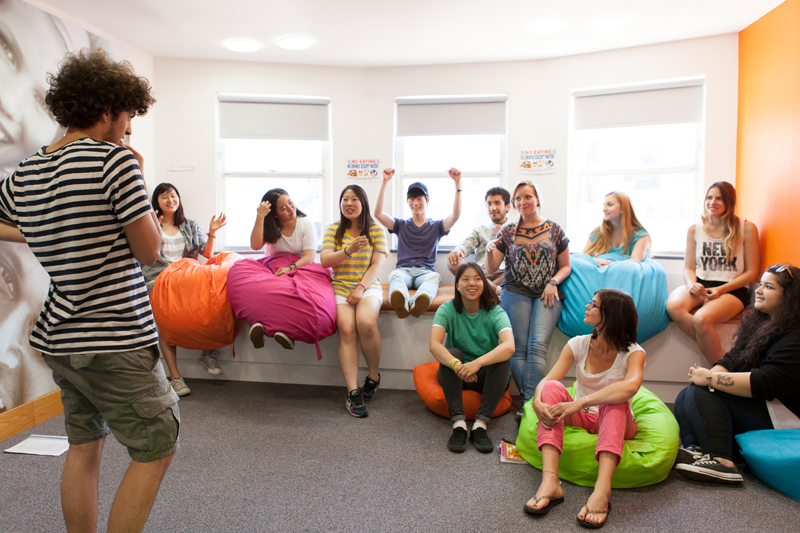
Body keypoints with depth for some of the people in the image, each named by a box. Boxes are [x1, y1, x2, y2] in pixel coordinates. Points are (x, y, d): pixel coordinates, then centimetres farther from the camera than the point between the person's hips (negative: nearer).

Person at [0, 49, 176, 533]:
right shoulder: (116, 159, -14)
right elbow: (149, 251, -10)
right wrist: (139, 186, 0)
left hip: (59, 339, 8)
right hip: (115, 339, -8)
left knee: (84, 446, 19)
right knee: (157, 448, 4)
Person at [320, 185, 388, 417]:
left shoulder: (376, 230, 8)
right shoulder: (333, 230, 11)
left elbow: (377, 264, 0)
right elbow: (324, 261, 0)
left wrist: (361, 288, -13)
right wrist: (349, 251, -18)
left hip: (368, 286, -1)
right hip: (340, 287, 1)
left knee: (366, 322, -31)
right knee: (346, 329, -26)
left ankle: (373, 376, -7)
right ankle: (353, 392, -27)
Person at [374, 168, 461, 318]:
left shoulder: (436, 226, 21)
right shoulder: (401, 225, 23)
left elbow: (456, 214, 3)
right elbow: (378, 214, 7)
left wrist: (458, 183, -5)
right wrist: (385, 182, 1)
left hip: (425, 272, 0)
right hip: (404, 270, 0)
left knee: (434, 276, -37)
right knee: (395, 275, -36)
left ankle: (418, 303, -68)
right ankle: (401, 303, -69)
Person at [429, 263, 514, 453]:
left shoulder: (495, 312, -11)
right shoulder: (447, 310, -9)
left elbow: (509, 346, -31)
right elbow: (434, 345, -26)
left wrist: (478, 363, -46)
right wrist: (456, 365, -45)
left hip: (488, 378, 0)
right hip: (454, 378, 0)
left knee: (502, 361, -29)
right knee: (451, 353, -29)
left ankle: (480, 424, -31)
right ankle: (458, 423, -34)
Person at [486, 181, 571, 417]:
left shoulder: (554, 230, 11)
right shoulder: (508, 232, 11)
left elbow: (566, 266, 14)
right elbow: (491, 269, 7)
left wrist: (553, 282, -5)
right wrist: (489, 251, -13)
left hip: (547, 294, -1)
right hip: (516, 292, 1)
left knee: (538, 345, -19)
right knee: (519, 347, -14)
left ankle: (528, 402, -22)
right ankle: (531, 400, -11)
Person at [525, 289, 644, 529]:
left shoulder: (632, 352, -13)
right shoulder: (578, 344, -3)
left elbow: (631, 385, -37)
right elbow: (545, 381, -13)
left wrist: (580, 403, -46)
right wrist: (537, 402, -37)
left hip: (616, 422, -2)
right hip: (582, 419, 3)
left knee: (616, 399, -34)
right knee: (552, 387, -25)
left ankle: (602, 490, -49)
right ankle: (550, 482, -41)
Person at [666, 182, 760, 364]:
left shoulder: (746, 229, 2)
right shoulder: (694, 229, 12)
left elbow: (751, 272, 2)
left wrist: (720, 290, -13)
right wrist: (691, 284, -11)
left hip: (732, 289, -3)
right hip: (700, 286, 3)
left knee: (701, 319, -34)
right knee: (673, 305, -32)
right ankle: (721, 357, -18)